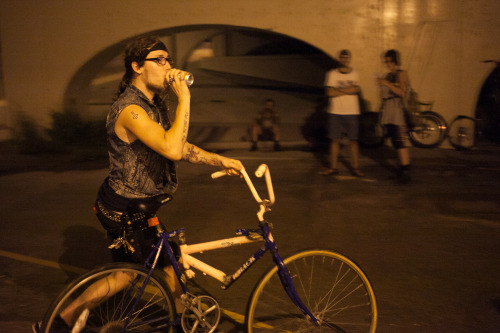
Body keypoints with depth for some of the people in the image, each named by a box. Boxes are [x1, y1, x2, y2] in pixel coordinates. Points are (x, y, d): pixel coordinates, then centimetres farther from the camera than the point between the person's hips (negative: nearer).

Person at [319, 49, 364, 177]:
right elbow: (329, 92, -9)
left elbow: (356, 89, -8)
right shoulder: (331, 74, 4)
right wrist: (347, 90, -6)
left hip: (352, 112, 1)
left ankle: (355, 167, 9)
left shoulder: (355, 73, 8)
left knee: (353, 140, 1)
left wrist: (338, 90, -9)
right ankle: (333, 167, 11)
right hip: (335, 112, 0)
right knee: (334, 140, 2)